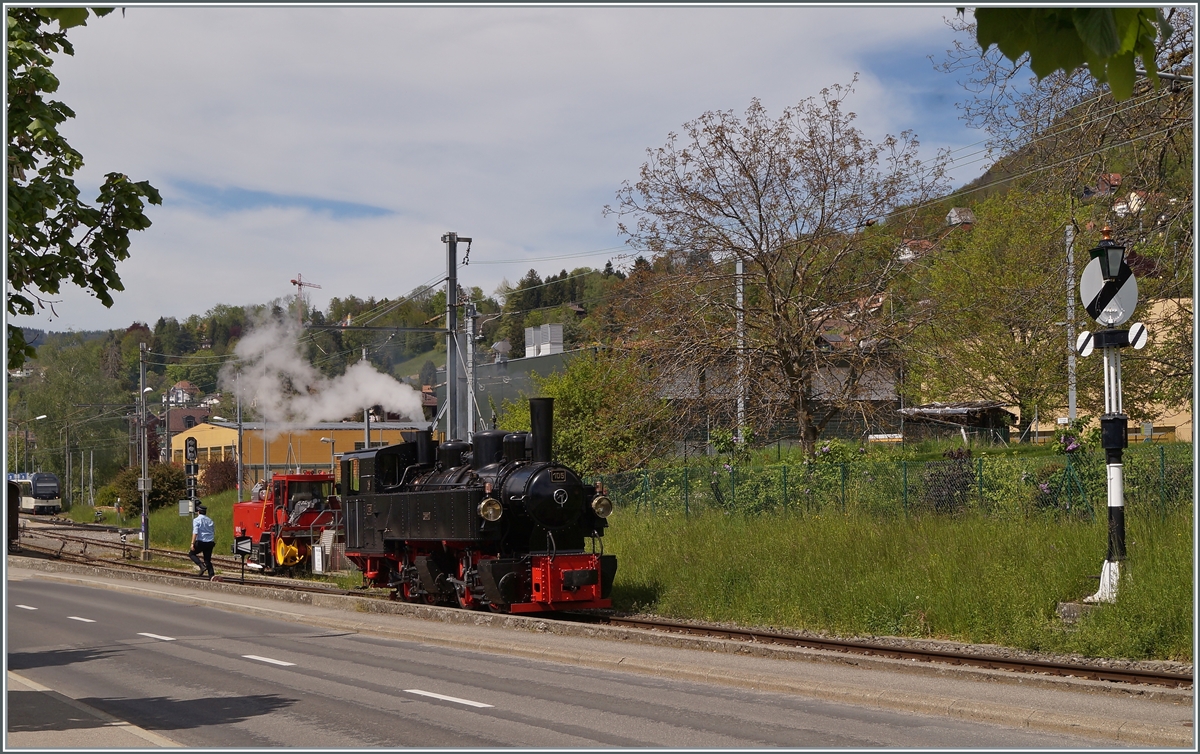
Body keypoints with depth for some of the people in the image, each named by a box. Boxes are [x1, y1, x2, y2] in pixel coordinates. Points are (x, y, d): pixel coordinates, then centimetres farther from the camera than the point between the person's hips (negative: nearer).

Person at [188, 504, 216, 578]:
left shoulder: (196, 520, -3)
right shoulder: (209, 520, 16)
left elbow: (195, 532, -14)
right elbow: (214, 532, 19)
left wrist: (192, 543, -16)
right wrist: (214, 542, 29)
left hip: (201, 542, -5)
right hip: (210, 542, 5)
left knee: (191, 554, 14)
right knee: (208, 560, 12)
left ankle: (202, 566, -7)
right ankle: (211, 575, -4)